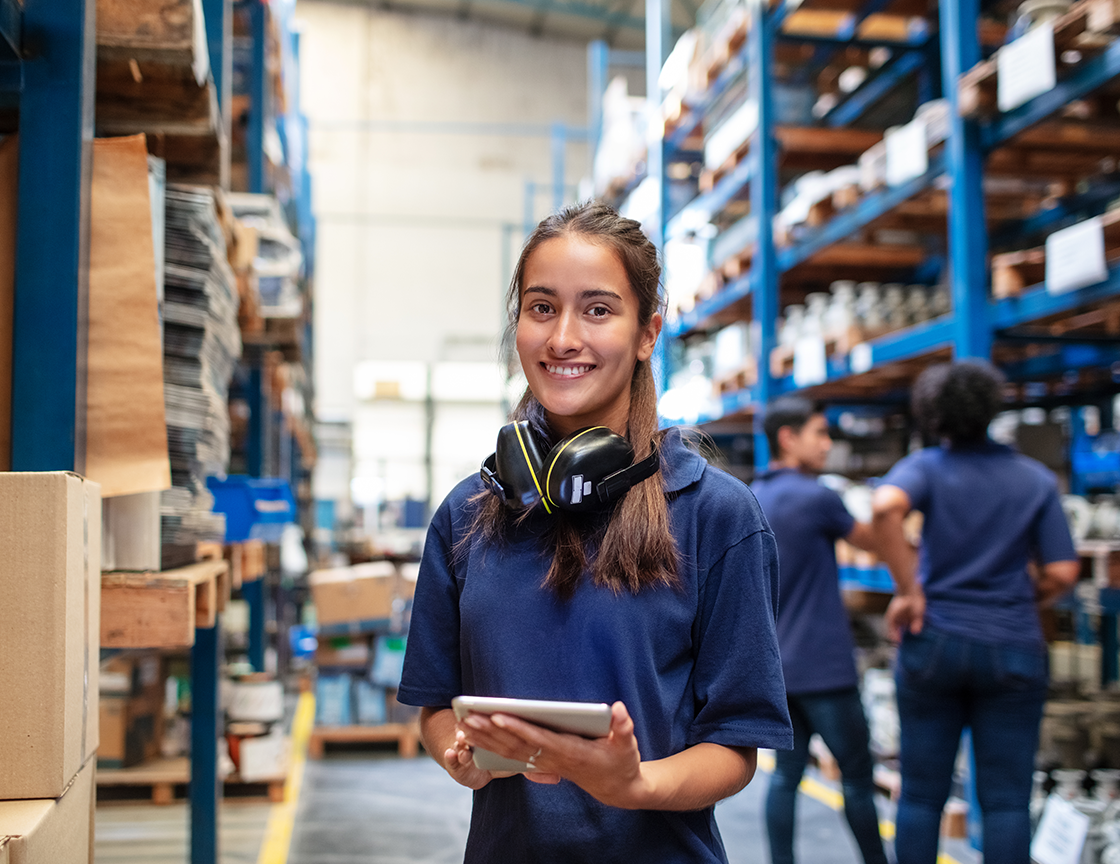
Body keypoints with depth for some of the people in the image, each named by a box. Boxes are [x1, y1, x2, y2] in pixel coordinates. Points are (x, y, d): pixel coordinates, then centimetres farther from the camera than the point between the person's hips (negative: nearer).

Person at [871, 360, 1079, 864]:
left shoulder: (928, 466, -3)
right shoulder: (1036, 478, 3)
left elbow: (885, 506, -26)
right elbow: (1062, 574, -2)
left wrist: (908, 590, -17)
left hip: (934, 642, -1)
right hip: (1013, 649, 1)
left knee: (921, 795, 8)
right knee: (1006, 800, 5)